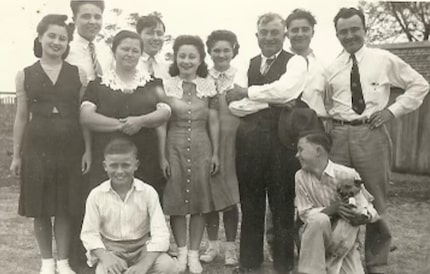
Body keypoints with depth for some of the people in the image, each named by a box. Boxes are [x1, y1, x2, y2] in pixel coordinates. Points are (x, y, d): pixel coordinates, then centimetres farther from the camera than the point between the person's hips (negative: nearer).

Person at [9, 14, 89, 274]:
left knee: (65, 207, 6)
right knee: (40, 207, 7)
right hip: (36, 147, 0)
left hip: (70, 147, 0)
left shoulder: (78, 74, 4)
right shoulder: (25, 75, 5)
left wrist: (88, 150, -1)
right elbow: (22, 117, 8)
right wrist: (16, 154, 7)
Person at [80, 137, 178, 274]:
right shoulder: (96, 195, -5)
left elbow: (160, 233, -12)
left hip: (143, 248, 1)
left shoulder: (148, 192, -8)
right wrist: (105, 257, -22)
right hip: (110, 250, 0)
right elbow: (89, 233, -3)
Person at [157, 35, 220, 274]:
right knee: (176, 200, 4)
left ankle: (194, 253, 18)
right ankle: (181, 251, 20)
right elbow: (161, 124, 0)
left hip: (201, 147, 1)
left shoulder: (209, 86, 2)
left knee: (200, 201, 5)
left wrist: (216, 153, 2)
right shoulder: (166, 86, 0)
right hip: (174, 147, 0)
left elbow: (213, 123, 5)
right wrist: (162, 156, -4)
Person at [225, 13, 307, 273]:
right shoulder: (248, 65, 12)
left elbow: (284, 91, -20)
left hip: (282, 140, -4)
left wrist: (246, 92, -9)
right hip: (249, 140, 4)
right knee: (250, 203, 12)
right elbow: (235, 105, -1)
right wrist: (272, 101, -12)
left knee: (283, 204, 6)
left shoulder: (296, 62, 0)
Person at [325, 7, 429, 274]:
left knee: (375, 199, 6)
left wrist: (392, 111, -2)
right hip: (339, 135, 2)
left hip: (372, 134, -2)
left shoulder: (384, 59, 2)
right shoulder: (331, 68, 8)